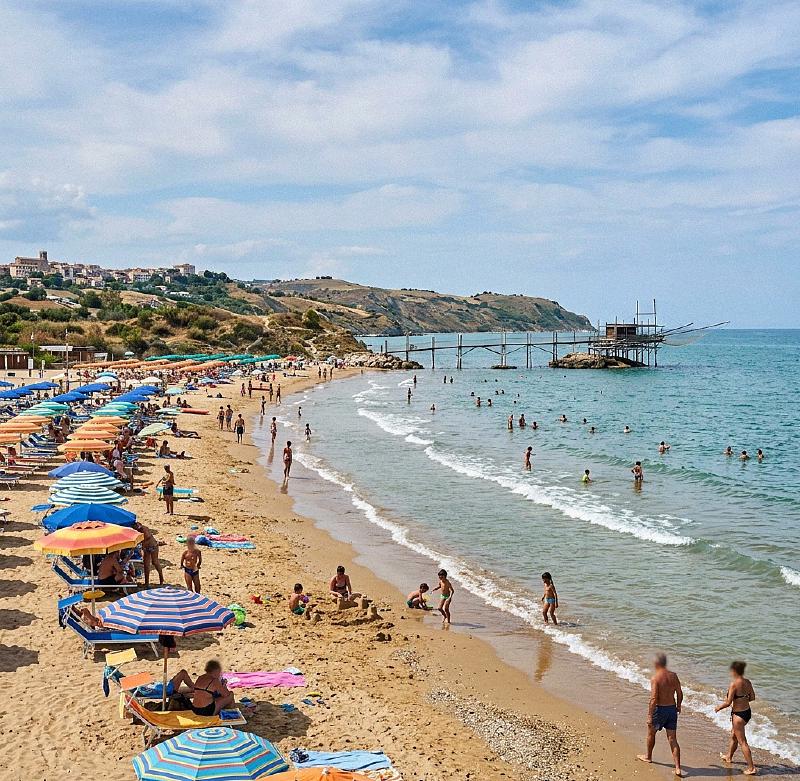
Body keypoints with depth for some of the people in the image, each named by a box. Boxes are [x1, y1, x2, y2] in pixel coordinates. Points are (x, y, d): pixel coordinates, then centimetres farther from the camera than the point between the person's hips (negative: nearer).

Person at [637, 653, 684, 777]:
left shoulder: (655, 678, -18)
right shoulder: (673, 676, 0)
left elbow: (653, 699, -22)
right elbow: (679, 693, 8)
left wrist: (650, 716, -17)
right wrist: (678, 706, 26)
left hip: (660, 709, -5)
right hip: (672, 709, 5)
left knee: (651, 733, 21)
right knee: (672, 739, 6)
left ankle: (648, 756, 41)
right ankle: (678, 768, -1)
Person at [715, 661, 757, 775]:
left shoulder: (734, 684, -24)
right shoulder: (748, 682, -2)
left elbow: (728, 703, -21)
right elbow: (752, 697, 10)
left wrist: (718, 707, -3)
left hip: (738, 714, -9)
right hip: (747, 711, 9)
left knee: (742, 742, 2)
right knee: (733, 736, 28)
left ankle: (751, 768, 6)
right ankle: (729, 757, 47)